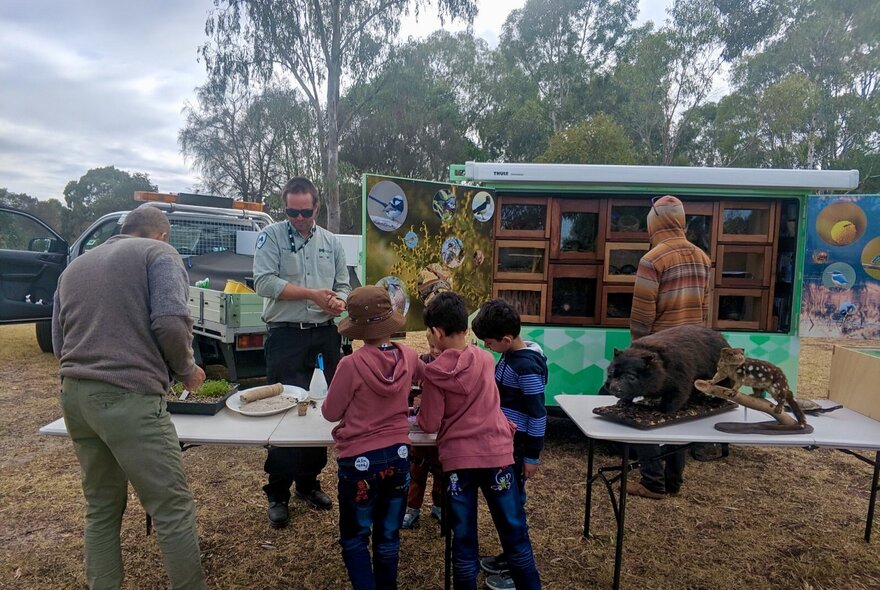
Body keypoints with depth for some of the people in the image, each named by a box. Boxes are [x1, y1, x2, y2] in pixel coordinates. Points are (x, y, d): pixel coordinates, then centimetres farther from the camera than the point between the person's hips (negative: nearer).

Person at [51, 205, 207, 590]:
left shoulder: (74, 267, 23)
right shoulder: (158, 254, 1)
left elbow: (59, 344, 25)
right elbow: (170, 322, -15)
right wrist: (186, 370, 0)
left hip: (74, 395, 8)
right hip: (128, 397, -8)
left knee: (101, 509, 19)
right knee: (172, 510, 0)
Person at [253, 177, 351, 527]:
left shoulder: (331, 242, 11)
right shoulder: (271, 236, -2)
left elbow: (342, 285, 15)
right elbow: (264, 281, -14)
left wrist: (339, 302, -8)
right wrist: (313, 294, -16)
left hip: (325, 335, 4)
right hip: (286, 336, -4)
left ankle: (308, 482, 28)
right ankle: (277, 494, 15)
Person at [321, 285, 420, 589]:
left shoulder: (352, 364, -20)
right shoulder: (408, 357, -7)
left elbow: (330, 413, -6)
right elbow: (420, 373, 19)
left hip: (360, 461, -4)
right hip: (398, 456, 4)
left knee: (354, 538, 18)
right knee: (388, 536, 21)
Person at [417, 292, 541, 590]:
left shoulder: (434, 373, -11)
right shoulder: (486, 359, 0)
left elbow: (429, 425, -7)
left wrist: (418, 412, 13)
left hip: (457, 460, -2)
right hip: (496, 454, 3)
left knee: (463, 538, 12)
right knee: (514, 532, 15)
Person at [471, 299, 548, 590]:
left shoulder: (526, 365, -25)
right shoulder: (510, 355, 2)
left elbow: (538, 413, -22)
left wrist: (533, 456, -17)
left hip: (517, 445, -9)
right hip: (504, 440, 9)